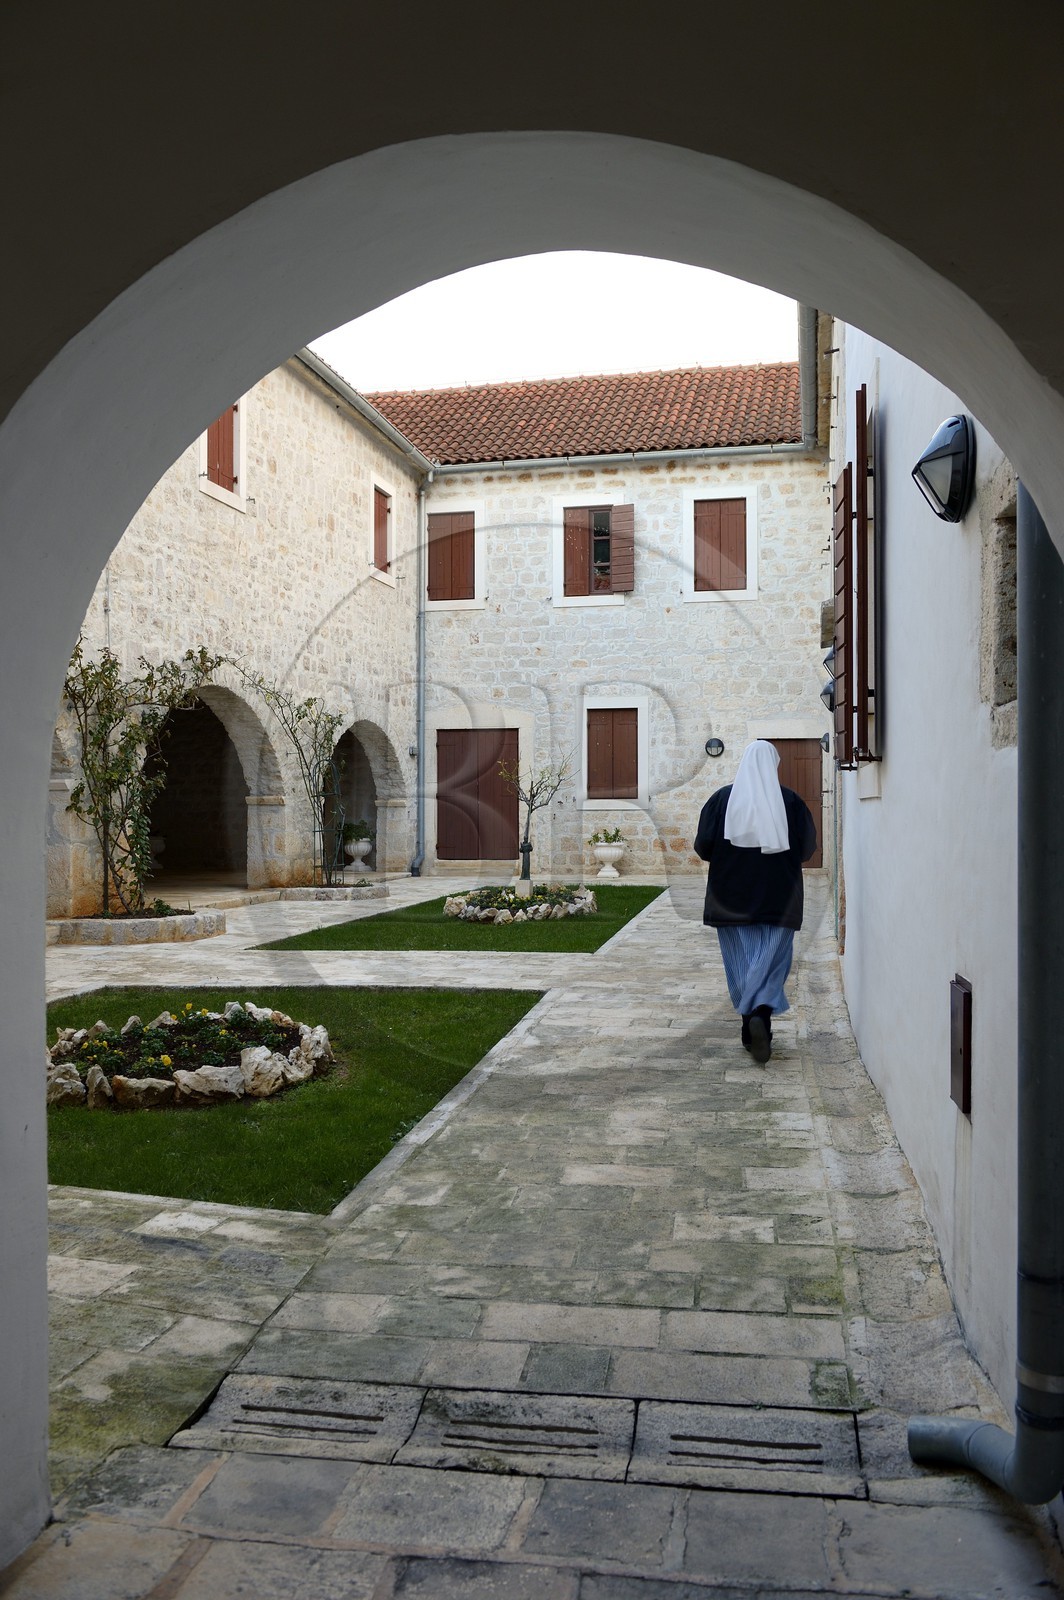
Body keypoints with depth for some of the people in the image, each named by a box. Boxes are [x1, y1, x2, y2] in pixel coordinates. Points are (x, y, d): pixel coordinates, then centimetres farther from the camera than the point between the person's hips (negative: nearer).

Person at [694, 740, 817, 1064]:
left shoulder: (721, 799, -3)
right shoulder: (790, 801, -4)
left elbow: (703, 846, -3)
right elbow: (808, 847, 1)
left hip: (731, 897, 1)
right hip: (778, 896, -1)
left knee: (741, 961, 10)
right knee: (772, 959, 4)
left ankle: (751, 1029, 13)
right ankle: (761, 1013, -19)